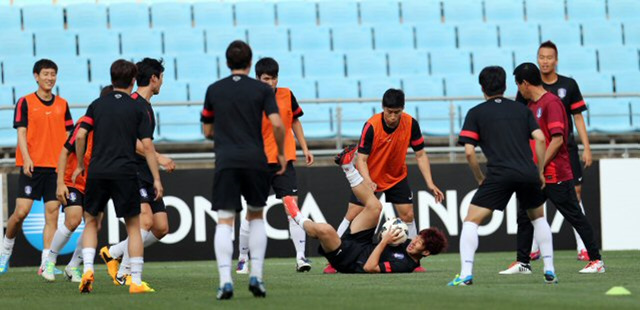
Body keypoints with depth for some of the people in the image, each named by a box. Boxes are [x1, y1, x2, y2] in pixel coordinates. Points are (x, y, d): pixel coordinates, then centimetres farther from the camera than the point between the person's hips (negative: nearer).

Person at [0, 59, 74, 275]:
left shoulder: (62, 105, 12)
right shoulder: (25, 102, 2)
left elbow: (68, 135, 15)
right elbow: (21, 132, -4)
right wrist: (26, 158, -17)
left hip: (56, 167, 3)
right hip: (32, 166, -3)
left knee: (52, 213, -3)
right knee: (21, 211, -9)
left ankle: (46, 263, -3)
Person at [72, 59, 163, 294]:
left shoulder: (97, 105, 7)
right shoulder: (138, 109, 1)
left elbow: (80, 136, -1)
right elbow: (147, 145, -4)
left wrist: (80, 165, 12)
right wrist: (156, 179, -1)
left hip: (97, 171, 2)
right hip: (125, 173, -2)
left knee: (91, 222, 17)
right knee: (133, 226, 8)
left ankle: (88, 268, -2)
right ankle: (136, 281, 3)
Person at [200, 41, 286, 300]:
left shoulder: (214, 90, 9)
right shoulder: (262, 90, 4)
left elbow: (207, 131, 16)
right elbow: (277, 124, -7)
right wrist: (281, 153, 7)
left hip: (225, 162, 0)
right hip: (255, 160, 0)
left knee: (225, 221, -3)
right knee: (256, 217, 17)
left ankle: (225, 280, -19)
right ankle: (256, 276, 7)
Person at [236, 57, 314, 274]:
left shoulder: (287, 95, 2)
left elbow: (295, 121, 16)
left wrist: (304, 149, 14)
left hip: (284, 161, 2)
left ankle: (301, 257, -10)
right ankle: (243, 259, 16)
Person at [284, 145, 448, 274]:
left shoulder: (404, 265, -28)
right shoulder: (406, 244, -2)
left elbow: (369, 267, -33)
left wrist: (384, 241, -29)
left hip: (348, 260, -9)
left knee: (324, 229, -32)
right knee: (374, 207, 6)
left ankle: (301, 220, 7)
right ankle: (348, 166, 18)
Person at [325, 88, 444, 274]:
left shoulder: (411, 124, -18)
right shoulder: (371, 126, -27)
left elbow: (420, 155, -8)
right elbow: (361, 158, -25)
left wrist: (430, 183, -15)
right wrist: (367, 181, -43)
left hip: (397, 177, 3)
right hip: (370, 177, -2)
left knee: (407, 215, -6)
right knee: (352, 215, -8)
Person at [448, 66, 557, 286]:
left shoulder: (475, 113, 10)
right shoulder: (521, 109, 18)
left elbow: (469, 151, 1)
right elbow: (540, 139, 6)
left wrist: (480, 178, 13)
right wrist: (540, 172, 13)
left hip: (499, 175, -3)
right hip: (528, 174, 3)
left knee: (471, 221, 5)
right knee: (538, 218, 27)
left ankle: (466, 274, -10)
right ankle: (549, 270, 19)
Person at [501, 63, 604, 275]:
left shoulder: (551, 103, -13)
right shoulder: (531, 105, 15)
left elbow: (557, 139, -20)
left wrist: (540, 166, -20)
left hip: (556, 176, -9)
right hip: (536, 176, 9)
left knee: (575, 217, -3)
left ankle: (596, 261, 4)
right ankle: (523, 263, 10)